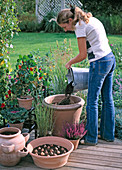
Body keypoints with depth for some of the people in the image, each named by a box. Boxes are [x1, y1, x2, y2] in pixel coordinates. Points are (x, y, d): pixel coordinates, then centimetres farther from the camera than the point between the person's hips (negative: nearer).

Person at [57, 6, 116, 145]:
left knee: (92, 101, 0)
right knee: (107, 99, 14)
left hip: (100, 63, -9)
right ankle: (108, 134, 25)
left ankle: (91, 138, 10)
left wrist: (70, 63, 6)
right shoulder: (92, 19, 15)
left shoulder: (80, 27, -12)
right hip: (110, 58, 9)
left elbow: (83, 55, -11)